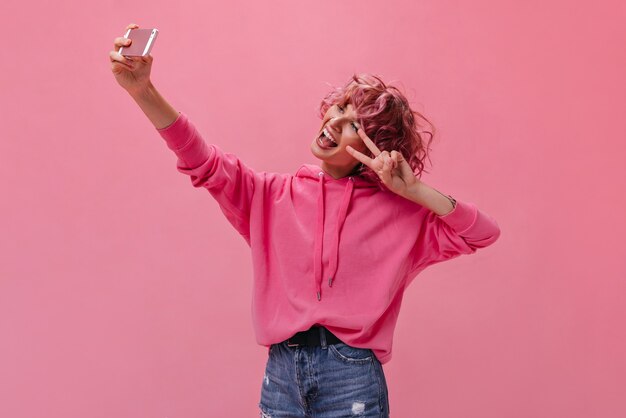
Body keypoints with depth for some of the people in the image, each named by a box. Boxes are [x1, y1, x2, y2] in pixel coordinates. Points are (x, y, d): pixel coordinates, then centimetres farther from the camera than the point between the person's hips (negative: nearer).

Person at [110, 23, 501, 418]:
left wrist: (414, 190, -11)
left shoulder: (399, 211, 1)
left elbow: (484, 233, -2)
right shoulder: (275, 194, 6)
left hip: (352, 376, -2)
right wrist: (143, 90, -17)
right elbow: (204, 163, -4)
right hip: (281, 373, 2)